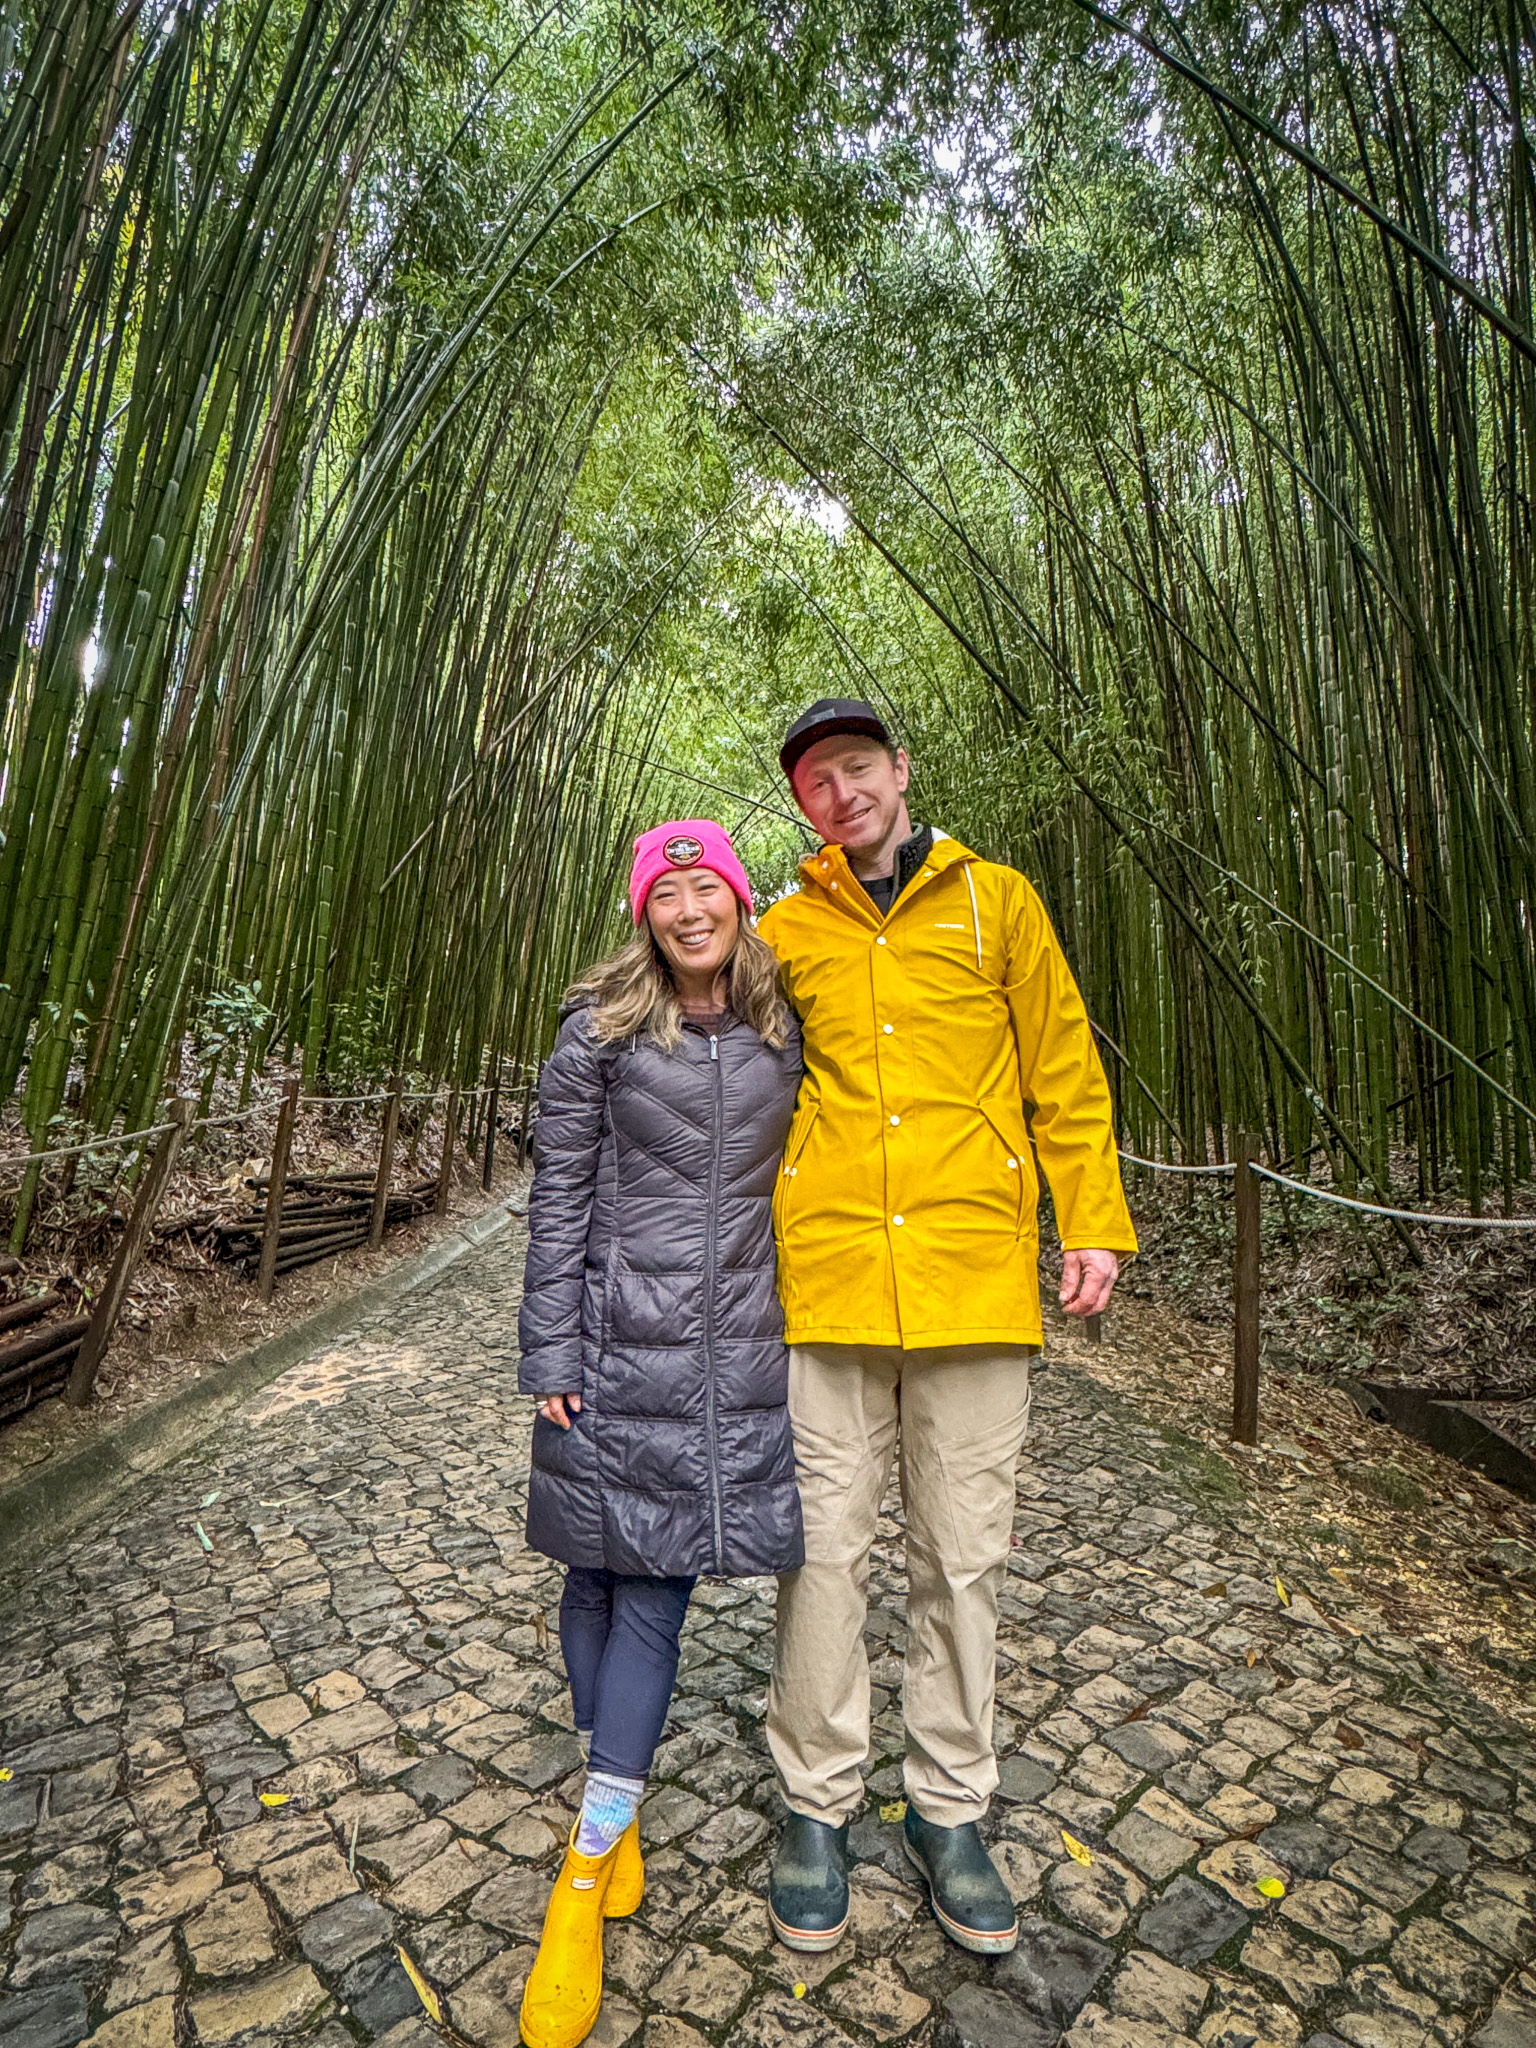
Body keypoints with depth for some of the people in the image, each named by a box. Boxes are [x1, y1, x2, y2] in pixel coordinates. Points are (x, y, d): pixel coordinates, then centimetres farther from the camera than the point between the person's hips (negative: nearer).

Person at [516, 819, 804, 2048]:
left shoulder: (787, 1035, 4)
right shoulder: (600, 1034, -2)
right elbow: (559, 1198, -2)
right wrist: (549, 1358, -4)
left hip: (739, 1354, 1)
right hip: (619, 1345, -1)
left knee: (657, 1588, 5)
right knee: (600, 1578, 11)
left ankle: (591, 1869, 21)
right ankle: (616, 1805, 36)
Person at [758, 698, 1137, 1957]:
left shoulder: (996, 900, 8)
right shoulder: (784, 931, 9)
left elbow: (1064, 1069, 9)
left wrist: (1093, 1218, 3)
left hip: (974, 1271, 0)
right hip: (828, 1274, 1)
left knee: (965, 1555, 11)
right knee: (826, 1546, 9)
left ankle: (950, 1807, 33)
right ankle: (819, 1804, 32)